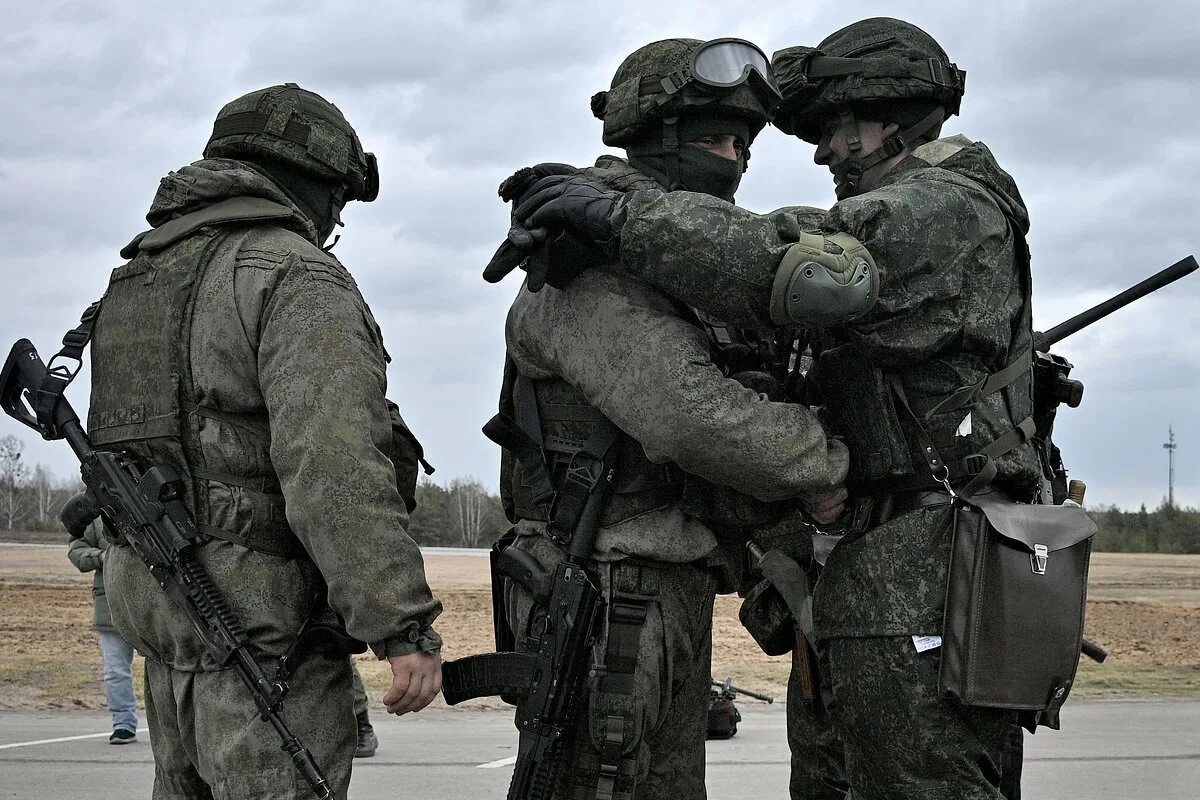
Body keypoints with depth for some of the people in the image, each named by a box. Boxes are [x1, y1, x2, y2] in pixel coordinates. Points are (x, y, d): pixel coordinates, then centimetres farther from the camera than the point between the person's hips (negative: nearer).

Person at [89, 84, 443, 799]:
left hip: (151, 590, 9)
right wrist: (406, 627, -25)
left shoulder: (142, 271, 17)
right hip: (263, 606, -9)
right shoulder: (300, 277, -11)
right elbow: (335, 465, -23)